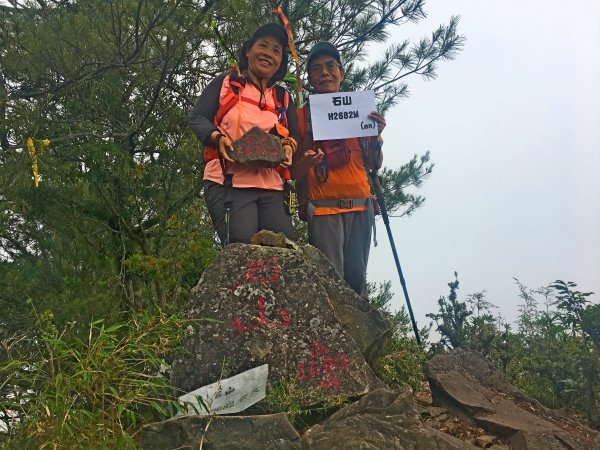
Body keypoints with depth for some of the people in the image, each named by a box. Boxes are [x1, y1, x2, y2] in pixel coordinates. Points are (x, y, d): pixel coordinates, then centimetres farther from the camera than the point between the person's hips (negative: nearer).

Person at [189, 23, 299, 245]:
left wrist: (288, 147, -3)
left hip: (271, 185, 4)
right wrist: (217, 138, -13)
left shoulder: (284, 99, 23)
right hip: (228, 181, -4)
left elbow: (293, 135, 22)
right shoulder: (226, 83, 12)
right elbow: (197, 117, 7)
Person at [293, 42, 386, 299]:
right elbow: (294, 172, 5)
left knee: (356, 275, -1)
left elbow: (375, 165, 12)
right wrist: (305, 164, -18)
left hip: (360, 205, 2)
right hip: (323, 207, -2)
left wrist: (375, 137, -7)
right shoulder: (303, 116, 7)